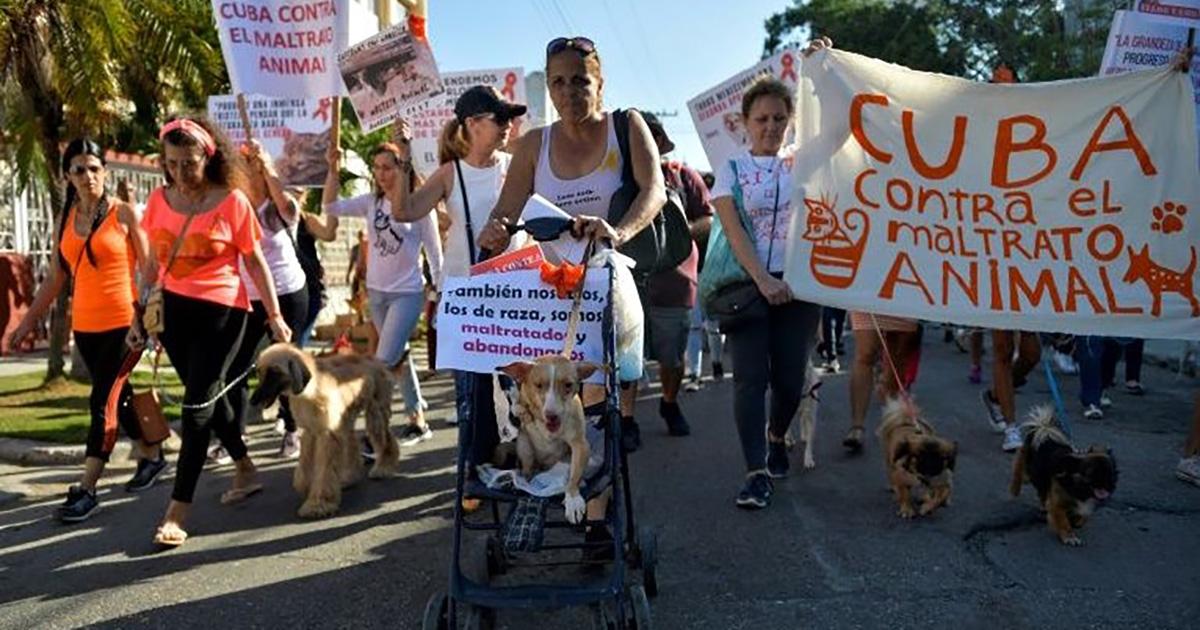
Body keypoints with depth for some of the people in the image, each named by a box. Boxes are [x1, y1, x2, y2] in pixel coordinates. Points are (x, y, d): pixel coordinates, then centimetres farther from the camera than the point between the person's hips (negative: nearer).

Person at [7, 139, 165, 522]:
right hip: (85, 325, 6)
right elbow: (56, 279, 13)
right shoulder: (66, 220, 9)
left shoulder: (124, 213, -4)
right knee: (116, 395, 15)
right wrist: (28, 321, 12)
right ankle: (151, 456, 32)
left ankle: (86, 490, -1)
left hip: (123, 321, -5)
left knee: (101, 401, -6)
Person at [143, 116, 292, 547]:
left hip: (221, 311, -5)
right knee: (209, 396, 16)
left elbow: (255, 262, -3)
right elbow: (153, 261, 14)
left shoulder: (233, 201, -8)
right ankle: (246, 470, 36)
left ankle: (178, 511, -1)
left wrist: (274, 315, -4)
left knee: (198, 405, -6)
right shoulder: (159, 200, 4)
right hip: (172, 310, 6)